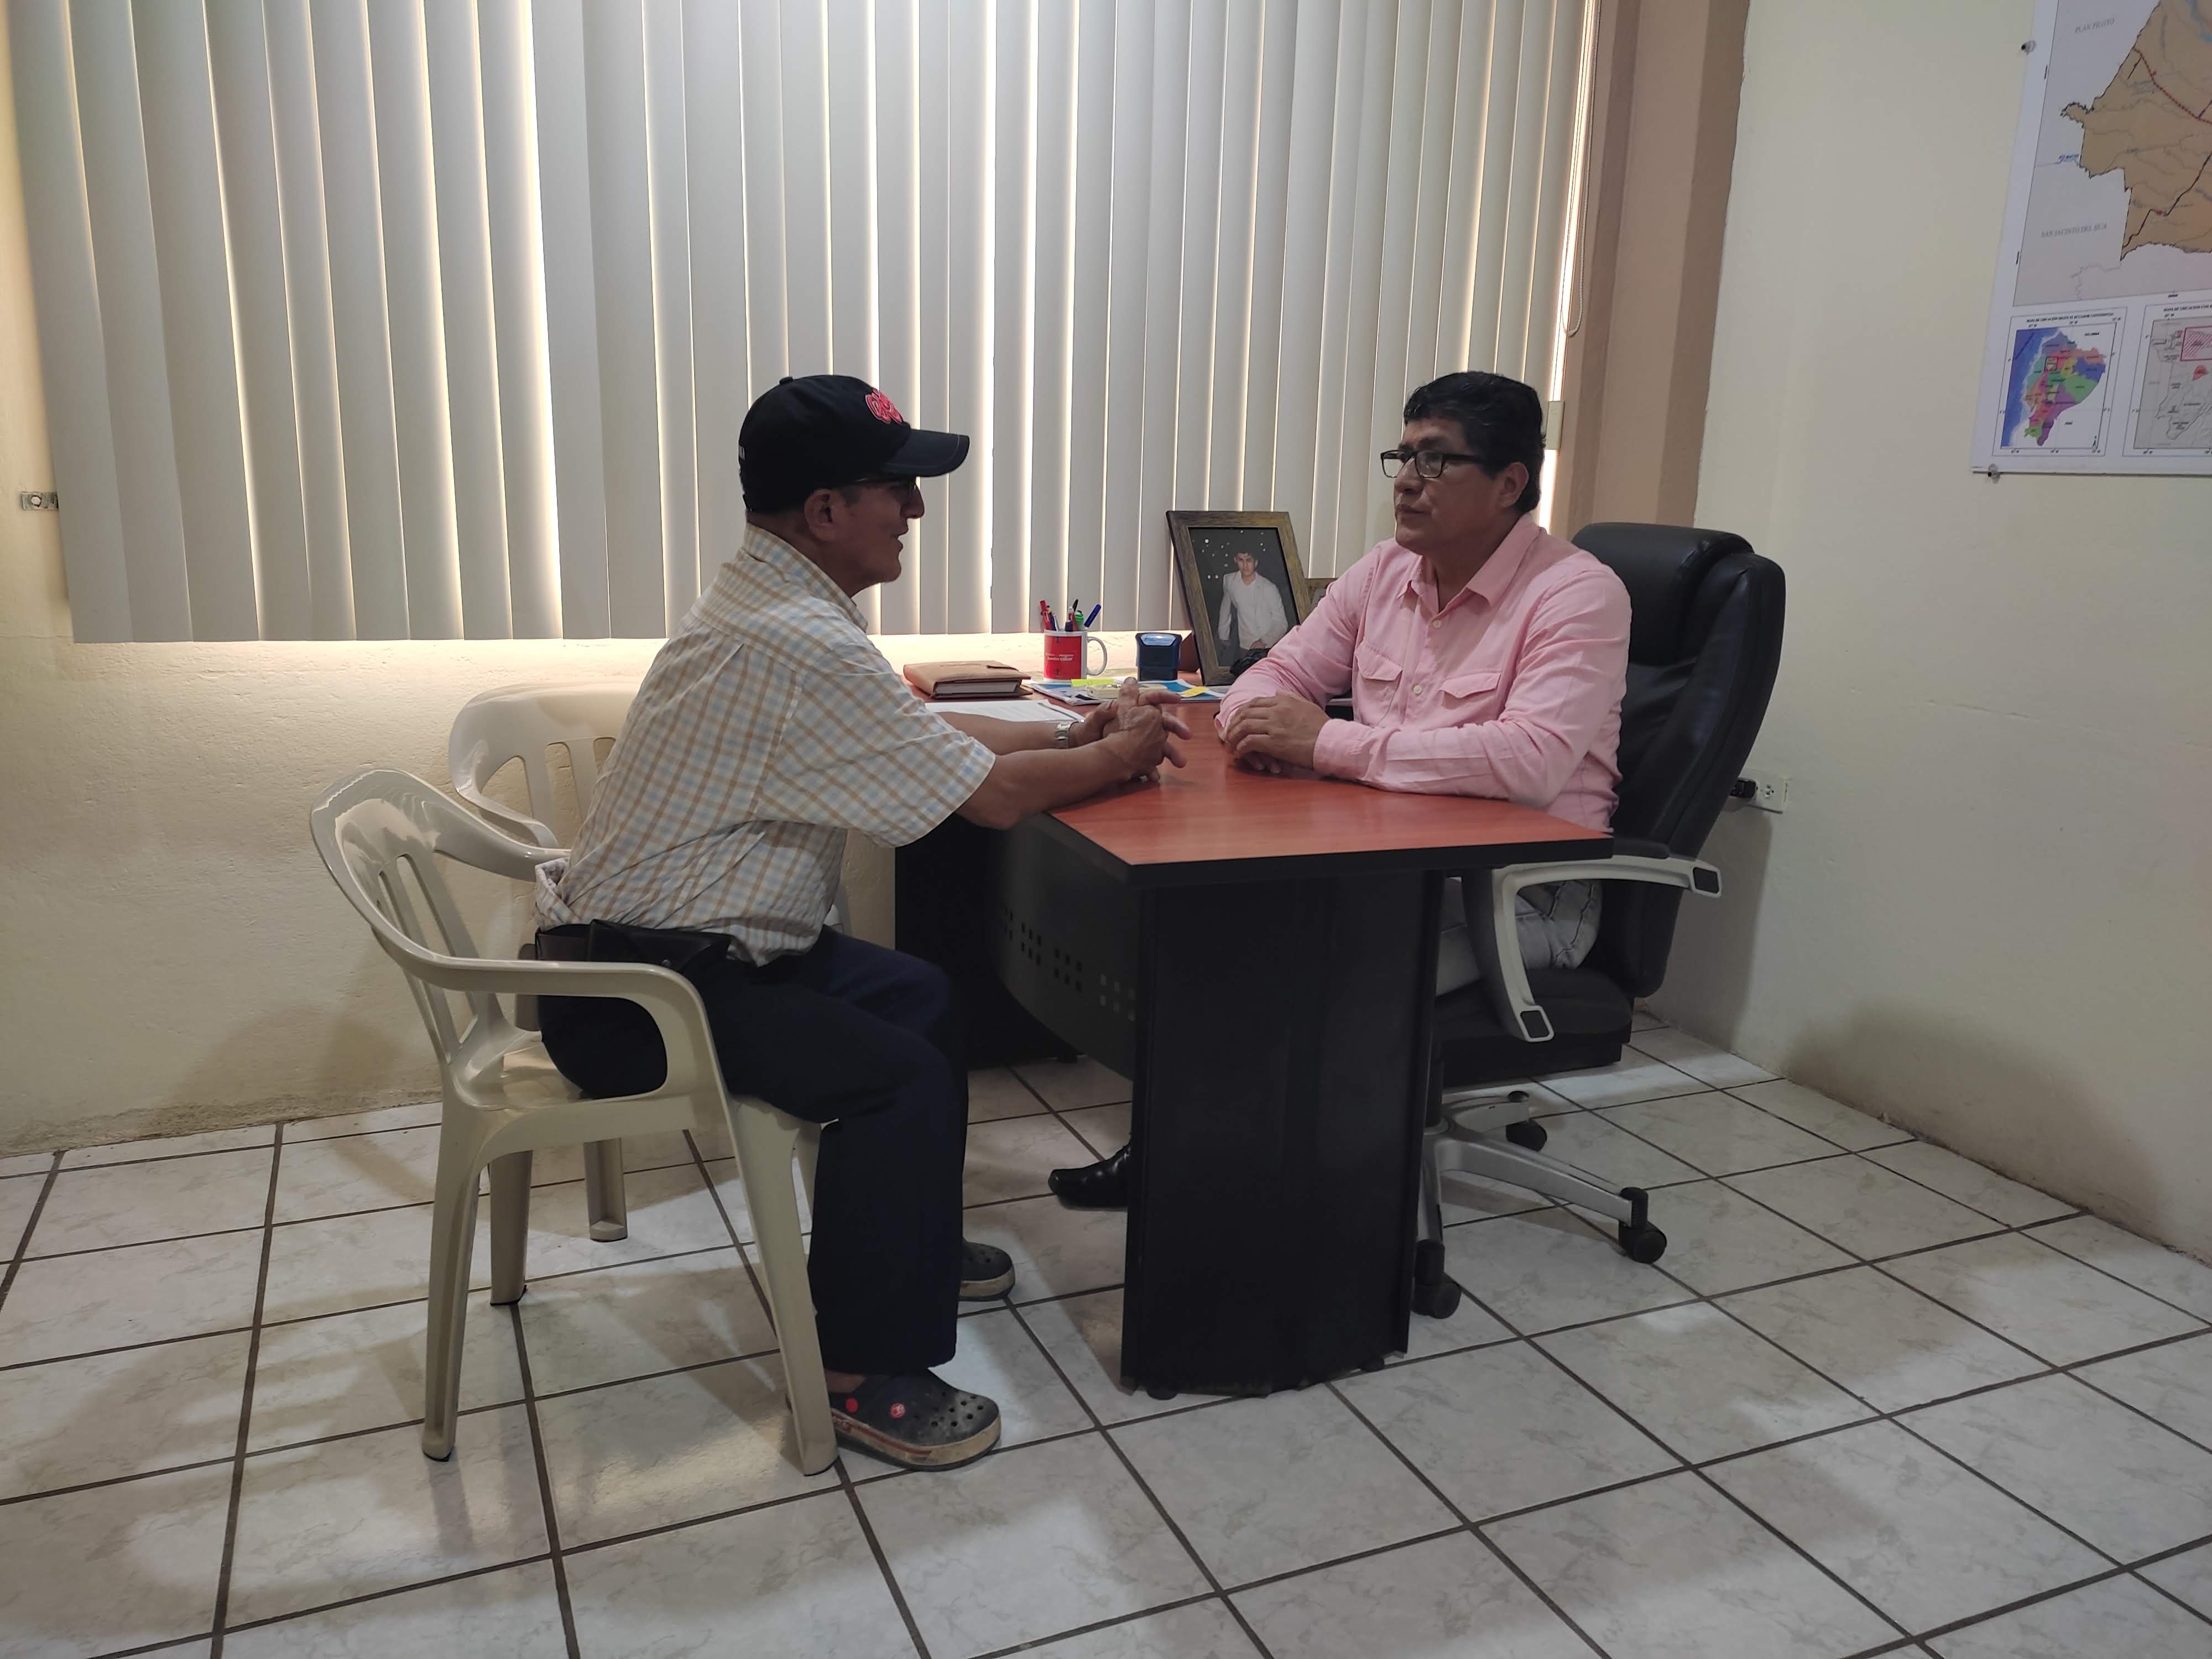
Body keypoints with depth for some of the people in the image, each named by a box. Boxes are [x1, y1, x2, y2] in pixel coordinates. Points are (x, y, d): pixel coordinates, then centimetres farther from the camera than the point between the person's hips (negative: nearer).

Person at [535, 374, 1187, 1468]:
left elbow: (927, 733, 15)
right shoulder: (803, 644, -26)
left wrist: (1077, 738, 4)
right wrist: (1120, 758, -3)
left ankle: (907, 1246, 32)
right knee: (898, 1077, -21)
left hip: (682, 944, 11)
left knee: (921, 998, 17)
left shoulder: (774, 601, 8)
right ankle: (869, 1373, -5)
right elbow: (990, 794, -21)